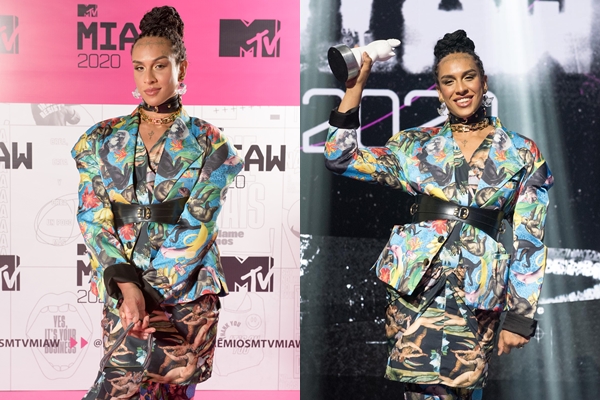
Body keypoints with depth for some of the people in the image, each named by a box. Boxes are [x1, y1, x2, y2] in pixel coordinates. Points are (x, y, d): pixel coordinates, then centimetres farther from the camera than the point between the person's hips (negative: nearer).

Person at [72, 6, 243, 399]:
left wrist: (150, 292, -15)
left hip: (189, 291, -1)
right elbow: (94, 218, 0)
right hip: (122, 285, 1)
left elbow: (197, 226, -6)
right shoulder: (103, 139, 8)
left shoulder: (208, 143, 2)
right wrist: (127, 286, -14)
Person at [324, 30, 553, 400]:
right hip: (415, 286, 1)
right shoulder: (417, 145, 10)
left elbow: (529, 242, 5)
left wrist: (520, 316, 0)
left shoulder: (522, 154, 6)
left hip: (476, 297, -1)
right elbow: (340, 158, 6)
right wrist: (356, 87, 1)